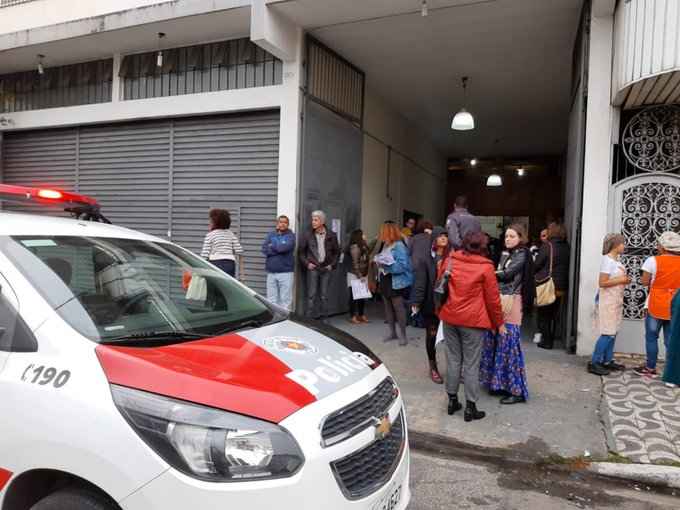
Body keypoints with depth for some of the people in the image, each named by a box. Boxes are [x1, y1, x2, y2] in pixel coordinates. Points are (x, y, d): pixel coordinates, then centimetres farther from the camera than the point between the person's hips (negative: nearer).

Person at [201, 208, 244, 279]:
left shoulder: (210, 235, 1)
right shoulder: (231, 234, 12)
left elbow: (204, 255, -5)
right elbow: (239, 252, 4)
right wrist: (241, 268, 9)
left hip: (216, 263, -4)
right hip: (230, 263, 4)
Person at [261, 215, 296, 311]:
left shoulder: (290, 236, 2)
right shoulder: (271, 235, 13)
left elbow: (285, 247, -15)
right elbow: (264, 249, 0)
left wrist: (272, 246, 0)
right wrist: (278, 249, -9)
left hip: (286, 272, -3)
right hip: (271, 272, 3)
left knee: (286, 299, -2)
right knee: (271, 299, 8)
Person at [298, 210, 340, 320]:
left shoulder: (331, 235, 4)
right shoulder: (307, 235, 2)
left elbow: (337, 252, 12)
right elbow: (301, 251, 7)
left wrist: (332, 264, 2)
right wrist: (307, 263, -3)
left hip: (326, 268, 1)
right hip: (312, 268, -1)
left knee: (324, 296, 6)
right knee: (311, 295, -3)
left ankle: (323, 318, 15)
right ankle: (310, 318, 3)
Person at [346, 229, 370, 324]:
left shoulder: (363, 246, 10)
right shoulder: (355, 247, -16)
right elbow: (355, 264, -20)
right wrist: (359, 276, -20)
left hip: (363, 275, 8)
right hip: (355, 276, -8)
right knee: (354, 296, -1)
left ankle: (361, 315, 21)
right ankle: (353, 316, 6)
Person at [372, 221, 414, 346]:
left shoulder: (399, 246, -17)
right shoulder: (385, 245, 9)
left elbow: (403, 265, -24)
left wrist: (386, 264, -24)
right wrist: (378, 262, -2)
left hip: (396, 283, -9)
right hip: (385, 281, 9)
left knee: (398, 308, -1)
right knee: (388, 307, 14)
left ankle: (403, 335, 8)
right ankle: (392, 332, 26)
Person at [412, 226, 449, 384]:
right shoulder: (425, 259, -4)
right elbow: (420, 282, -10)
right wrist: (416, 302, -18)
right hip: (431, 304, -1)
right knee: (431, 335, 10)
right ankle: (433, 368, 26)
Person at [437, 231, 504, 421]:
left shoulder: (449, 260, 2)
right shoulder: (485, 267, -9)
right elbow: (492, 298, -5)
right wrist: (499, 323, 8)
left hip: (449, 318, 4)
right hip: (473, 321, -4)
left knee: (453, 360, 14)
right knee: (471, 364, 4)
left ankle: (452, 401, 23)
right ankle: (470, 407, 10)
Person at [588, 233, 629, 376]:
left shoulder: (616, 260, 10)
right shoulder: (607, 260, -17)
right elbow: (602, 282, -22)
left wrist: (624, 280, 2)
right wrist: (621, 280, -16)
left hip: (616, 300, 9)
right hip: (608, 301, -9)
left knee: (613, 332, 12)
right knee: (608, 333, -7)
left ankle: (607, 361, 21)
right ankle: (594, 363, -1)